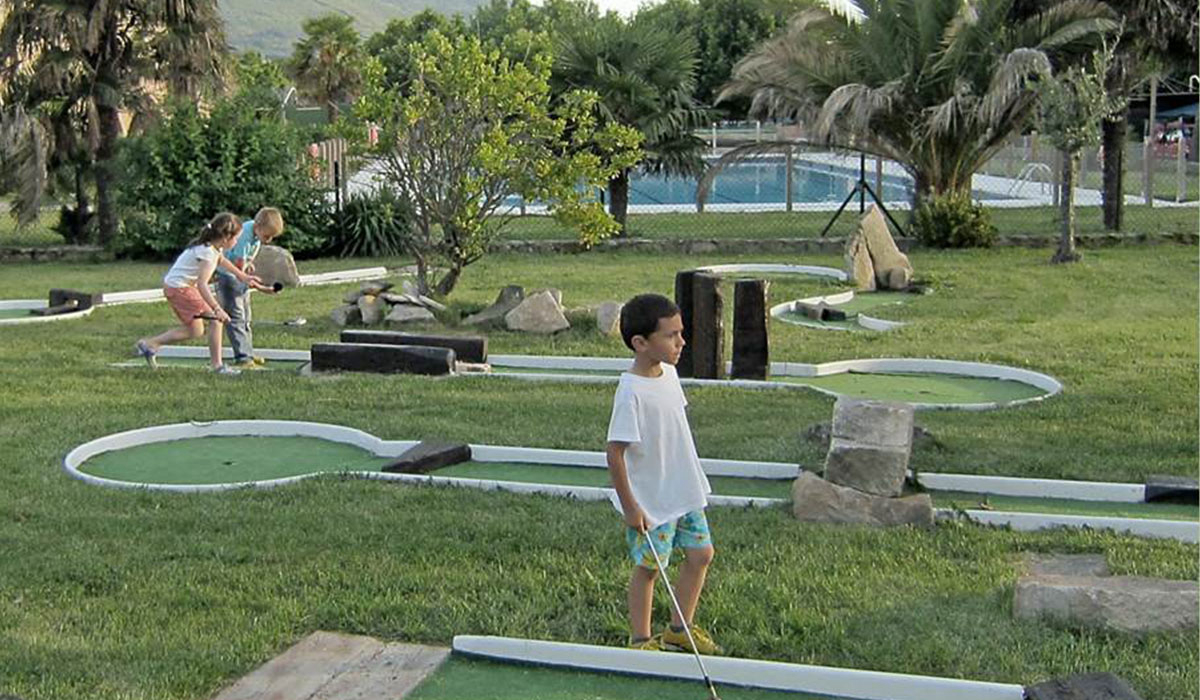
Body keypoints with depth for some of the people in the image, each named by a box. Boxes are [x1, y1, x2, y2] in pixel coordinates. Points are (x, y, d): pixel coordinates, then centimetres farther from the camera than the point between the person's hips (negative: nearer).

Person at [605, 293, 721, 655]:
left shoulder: (668, 372, 1)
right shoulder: (631, 392, -25)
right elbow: (614, 451, -22)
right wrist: (629, 506, -19)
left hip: (685, 491, 8)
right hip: (651, 501, -8)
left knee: (701, 553, 14)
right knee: (648, 567, 5)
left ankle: (679, 629, 31)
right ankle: (640, 639, 24)